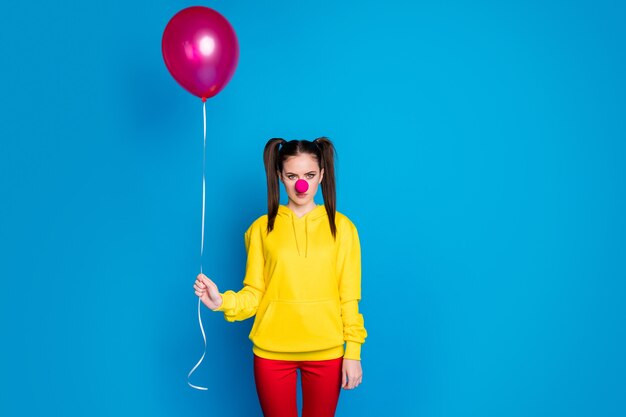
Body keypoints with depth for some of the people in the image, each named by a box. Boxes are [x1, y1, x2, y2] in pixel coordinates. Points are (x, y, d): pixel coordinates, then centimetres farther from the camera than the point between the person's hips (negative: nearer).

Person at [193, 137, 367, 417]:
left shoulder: (341, 226, 0)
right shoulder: (262, 228, 1)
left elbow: (349, 296, 0)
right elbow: (254, 293, -1)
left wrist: (353, 351, -4)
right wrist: (222, 301, -19)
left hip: (326, 351, 0)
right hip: (272, 351, 0)